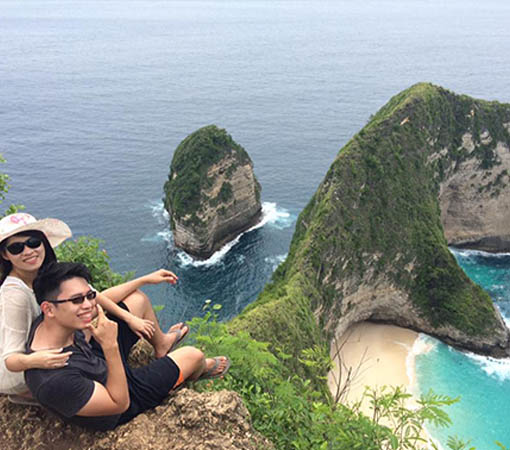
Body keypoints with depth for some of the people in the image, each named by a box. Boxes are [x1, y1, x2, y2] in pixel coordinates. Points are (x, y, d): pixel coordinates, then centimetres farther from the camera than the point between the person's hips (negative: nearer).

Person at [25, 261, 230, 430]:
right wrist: (111, 347, -44)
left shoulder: (49, 321, -22)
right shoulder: (56, 381, -45)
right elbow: (120, 404, -33)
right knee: (194, 355, -2)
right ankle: (202, 368, 42)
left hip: (101, 359, 7)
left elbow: (102, 299, -2)